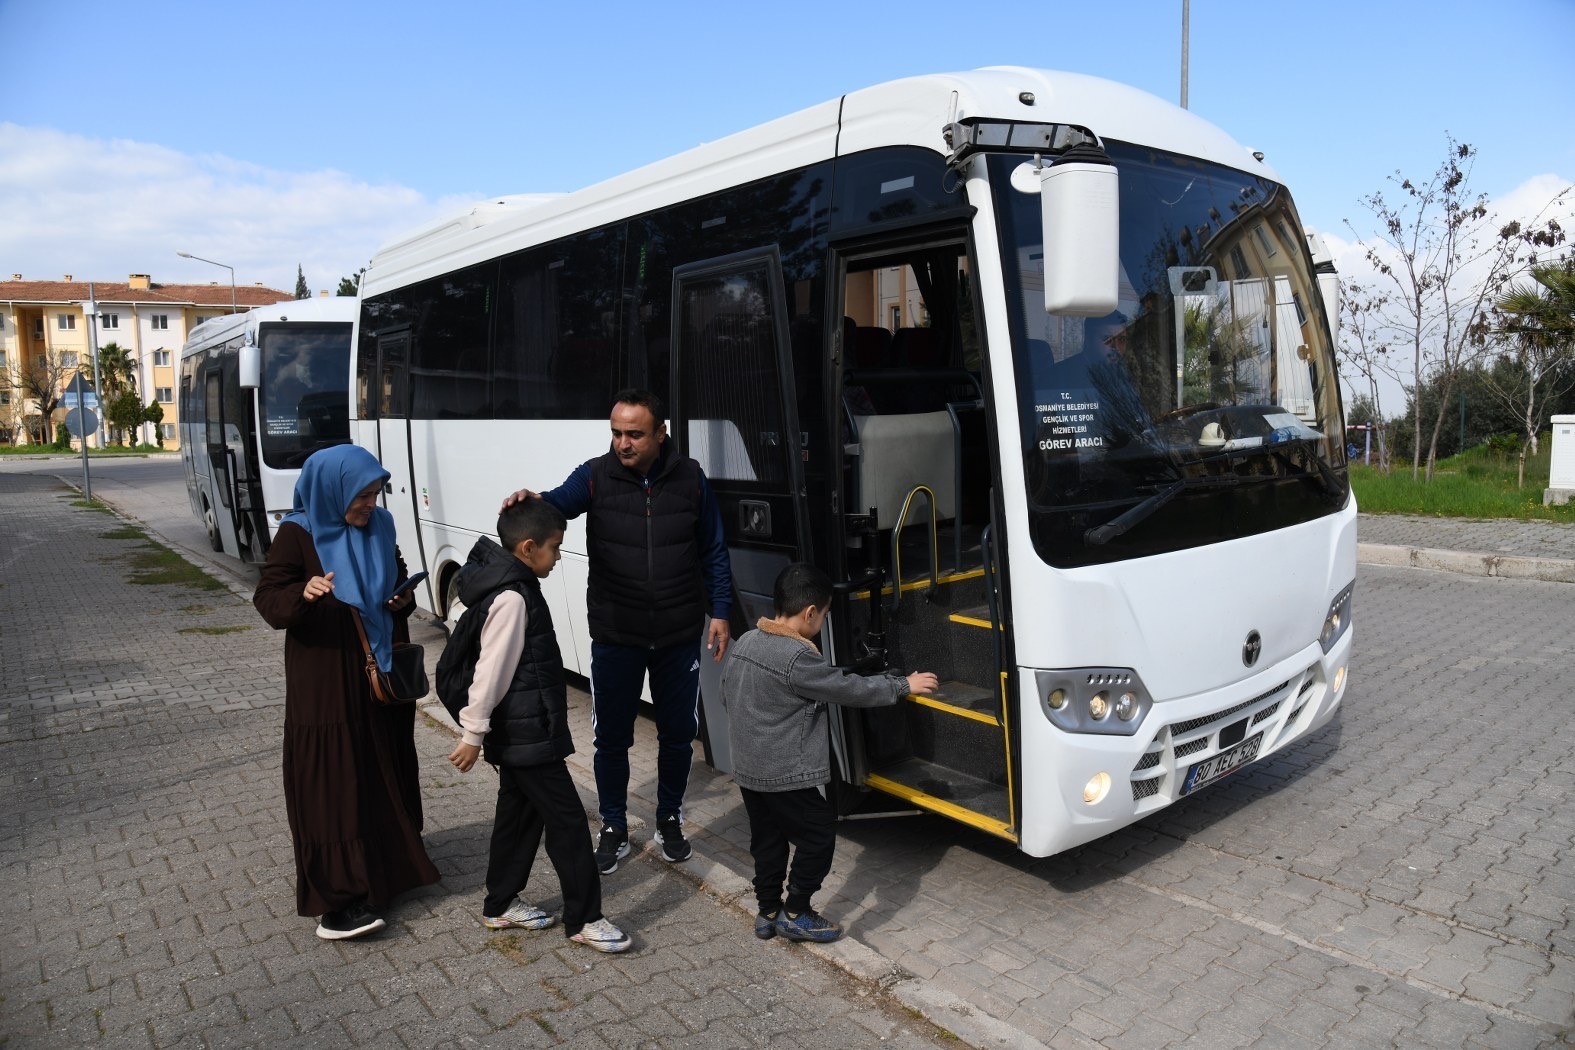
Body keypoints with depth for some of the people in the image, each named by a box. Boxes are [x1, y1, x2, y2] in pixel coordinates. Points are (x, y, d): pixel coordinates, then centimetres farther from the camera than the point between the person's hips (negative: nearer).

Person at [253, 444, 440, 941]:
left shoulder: (379, 527, 6)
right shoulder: (299, 534, -10)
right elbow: (268, 600, -11)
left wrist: (403, 599, -3)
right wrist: (303, 594, -32)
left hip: (381, 673, 6)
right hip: (325, 681, -6)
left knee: (385, 770, 14)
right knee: (334, 780, -4)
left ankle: (388, 860, 31)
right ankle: (340, 897, 2)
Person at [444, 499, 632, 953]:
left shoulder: (511, 586, 9)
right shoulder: (513, 598, -22)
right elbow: (491, 671, -23)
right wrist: (472, 734, -21)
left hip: (519, 732, 10)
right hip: (529, 733, -10)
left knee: (519, 813, 19)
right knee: (567, 818, -3)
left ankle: (500, 905, 32)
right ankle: (584, 919, 6)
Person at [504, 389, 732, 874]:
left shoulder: (689, 478, -3)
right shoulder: (597, 475, -7)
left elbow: (713, 551, 4)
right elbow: (563, 501, -28)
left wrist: (719, 612, 1)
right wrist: (534, 500, -50)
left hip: (679, 636, 1)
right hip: (615, 637, -1)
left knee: (678, 733, 14)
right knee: (611, 738, 10)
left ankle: (670, 821, 37)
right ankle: (614, 830, 30)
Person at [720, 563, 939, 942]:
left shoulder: (745, 642, 3)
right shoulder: (797, 658, -23)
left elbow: (728, 695, 15)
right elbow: (849, 689, -16)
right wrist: (904, 685, -4)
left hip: (748, 769, 9)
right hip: (788, 775, -9)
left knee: (767, 840, 19)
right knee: (818, 837, 7)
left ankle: (768, 912, 29)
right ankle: (795, 914, 15)